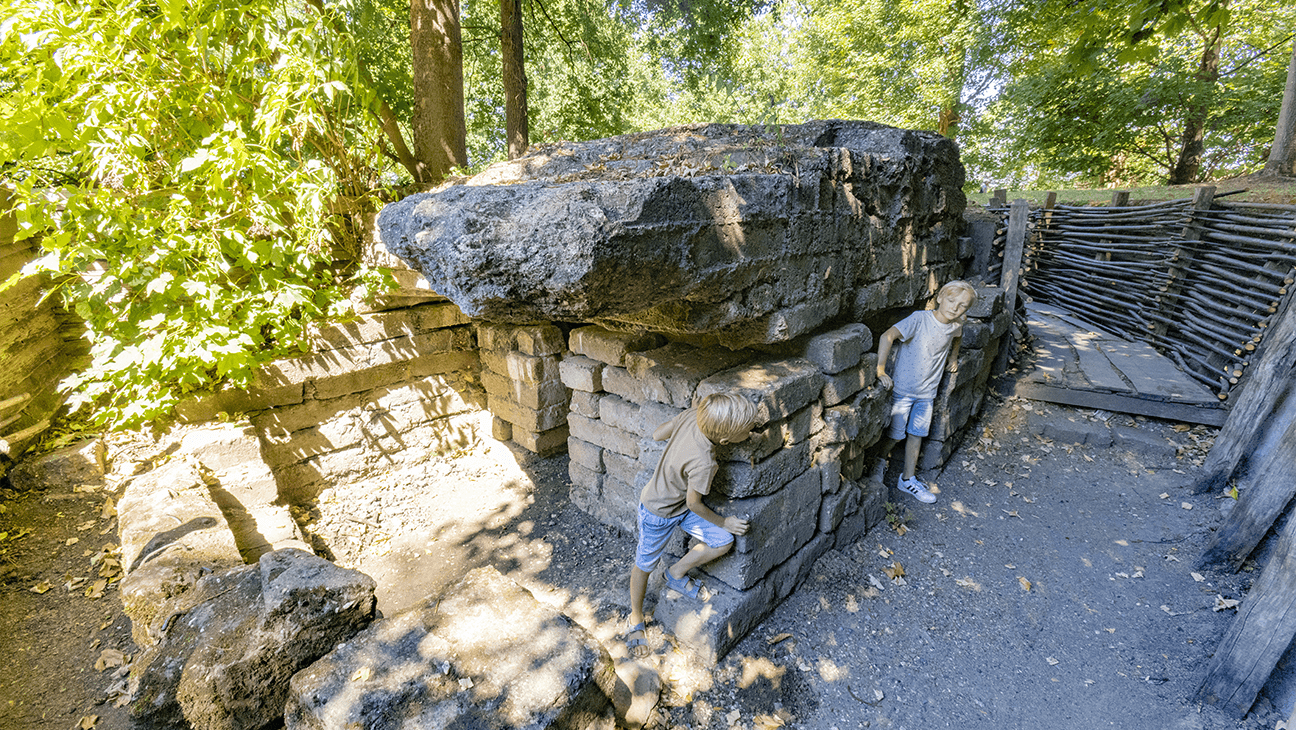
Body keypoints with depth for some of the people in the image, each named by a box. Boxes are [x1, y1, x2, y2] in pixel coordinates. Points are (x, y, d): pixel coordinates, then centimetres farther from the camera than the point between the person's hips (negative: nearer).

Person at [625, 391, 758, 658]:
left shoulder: (692, 414, -23)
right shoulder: (703, 463, -39)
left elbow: (658, 434, -8)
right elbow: (694, 504, -21)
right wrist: (724, 522, -5)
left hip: (682, 503, 8)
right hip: (658, 512, -8)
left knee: (723, 542, 4)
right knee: (645, 564, 14)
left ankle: (677, 575, 25)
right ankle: (636, 619, 40)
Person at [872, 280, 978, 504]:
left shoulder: (956, 325, -2)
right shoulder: (920, 319, -21)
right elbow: (888, 336, -33)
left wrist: (953, 356, 15)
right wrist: (881, 370, -38)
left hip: (927, 391, 6)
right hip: (903, 388, -5)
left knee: (916, 434, 14)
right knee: (896, 434, 4)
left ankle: (908, 480, 29)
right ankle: (880, 461, 34)